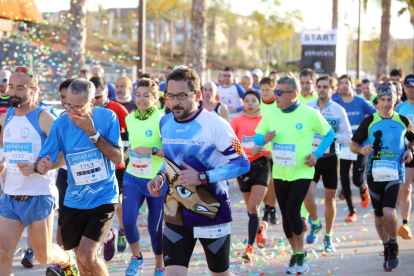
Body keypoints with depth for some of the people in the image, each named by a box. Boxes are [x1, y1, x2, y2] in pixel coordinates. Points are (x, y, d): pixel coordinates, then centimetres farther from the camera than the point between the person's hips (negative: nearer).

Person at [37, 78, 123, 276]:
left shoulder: (107, 118, -9)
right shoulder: (61, 124, -6)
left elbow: (118, 159, -13)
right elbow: (44, 160, -3)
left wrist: (92, 132, -21)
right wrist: (41, 166, -27)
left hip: (103, 198, -3)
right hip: (74, 201, 3)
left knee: (86, 257, -15)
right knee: (82, 259, 8)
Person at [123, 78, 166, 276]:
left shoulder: (160, 121, -13)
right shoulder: (129, 119, 5)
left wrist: (152, 150, -25)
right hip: (133, 178, 4)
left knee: (155, 227, 5)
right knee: (128, 220, -15)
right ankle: (136, 257, 12)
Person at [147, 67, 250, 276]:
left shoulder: (214, 124, -16)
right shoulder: (165, 123, 4)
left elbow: (241, 163, -16)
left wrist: (202, 178, -24)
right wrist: (160, 176, 1)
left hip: (212, 213, -4)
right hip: (175, 214, 4)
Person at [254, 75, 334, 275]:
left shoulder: (310, 114, -9)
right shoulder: (271, 114, 1)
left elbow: (329, 134, 3)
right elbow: (256, 137, 6)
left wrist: (317, 154, -8)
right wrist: (264, 138, -17)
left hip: (302, 173, -4)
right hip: (280, 173, 4)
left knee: (292, 211, -15)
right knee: (285, 214, 9)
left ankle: (300, 254, 6)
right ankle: (296, 253, 26)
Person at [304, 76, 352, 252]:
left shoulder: (339, 111, -1)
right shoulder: (306, 108, 2)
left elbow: (348, 136, -1)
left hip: (330, 158, 0)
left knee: (330, 199, 7)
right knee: (308, 195, -14)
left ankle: (328, 237, 22)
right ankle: (315, 223, 16)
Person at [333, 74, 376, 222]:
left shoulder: (362, 103, -6)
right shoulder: (336, 104, -1)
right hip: (342, 147, 2)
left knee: (357, 180, -7)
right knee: (344, 180, 2)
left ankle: (364, 190, 31)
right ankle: (351, 211, 18)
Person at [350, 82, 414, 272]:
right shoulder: (369, 121, 1)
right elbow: (353, 144, 6)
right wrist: (362, 149, -15)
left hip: (394, 174, -2)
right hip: (374, 174, 2)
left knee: (389, 212, -20)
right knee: (379, 217, 9)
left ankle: (394, 247, 4)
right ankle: (387, 249, 31)